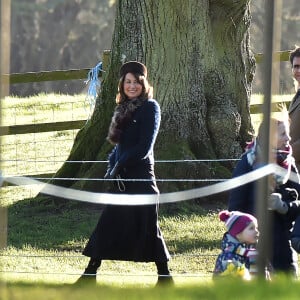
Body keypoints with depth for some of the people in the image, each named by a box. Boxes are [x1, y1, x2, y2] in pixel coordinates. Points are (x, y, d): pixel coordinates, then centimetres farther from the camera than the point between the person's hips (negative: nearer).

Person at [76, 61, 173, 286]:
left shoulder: (150, 108, -7)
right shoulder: (124, 109, 14)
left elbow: (144, 147, -13)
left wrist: (119, 166, -10)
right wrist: (112, 168, 2)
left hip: (141, 176, -7)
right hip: (122, 178, 7)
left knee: (148, 227, -4)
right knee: (107, 224, 7)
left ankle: (164, 276, 3)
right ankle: (90, 274, 11)